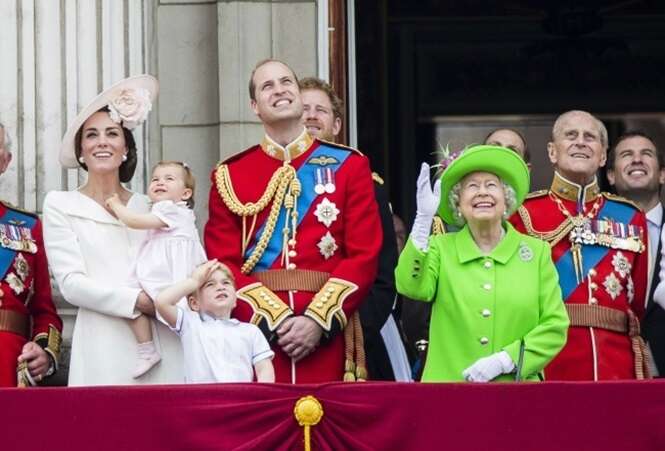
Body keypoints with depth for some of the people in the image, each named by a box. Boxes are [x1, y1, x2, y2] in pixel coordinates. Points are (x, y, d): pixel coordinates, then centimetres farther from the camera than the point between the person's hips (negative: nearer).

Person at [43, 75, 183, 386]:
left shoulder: (149, 206, 17)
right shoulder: (60, 205, 7)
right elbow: (70, 283, -3)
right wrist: (138, 300, -13)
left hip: (163, 345, 3)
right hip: (104, 348, -3)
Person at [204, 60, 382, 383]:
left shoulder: (349, 165, 8)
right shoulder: (229, 175, 9)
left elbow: (364, 255, 1)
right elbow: (222, 263, 2)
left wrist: (318, 321, -11)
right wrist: (275, 320, -12)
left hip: (327, 338, 0)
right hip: (256, 331, 0)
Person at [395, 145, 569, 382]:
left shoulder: (536, 251, 6)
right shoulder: (440, 248, 6)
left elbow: (554, 326, 1)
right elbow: (413, 287, -14)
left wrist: (505, 360, -11)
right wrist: (423, 218, -20)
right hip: (448, 380, 0)